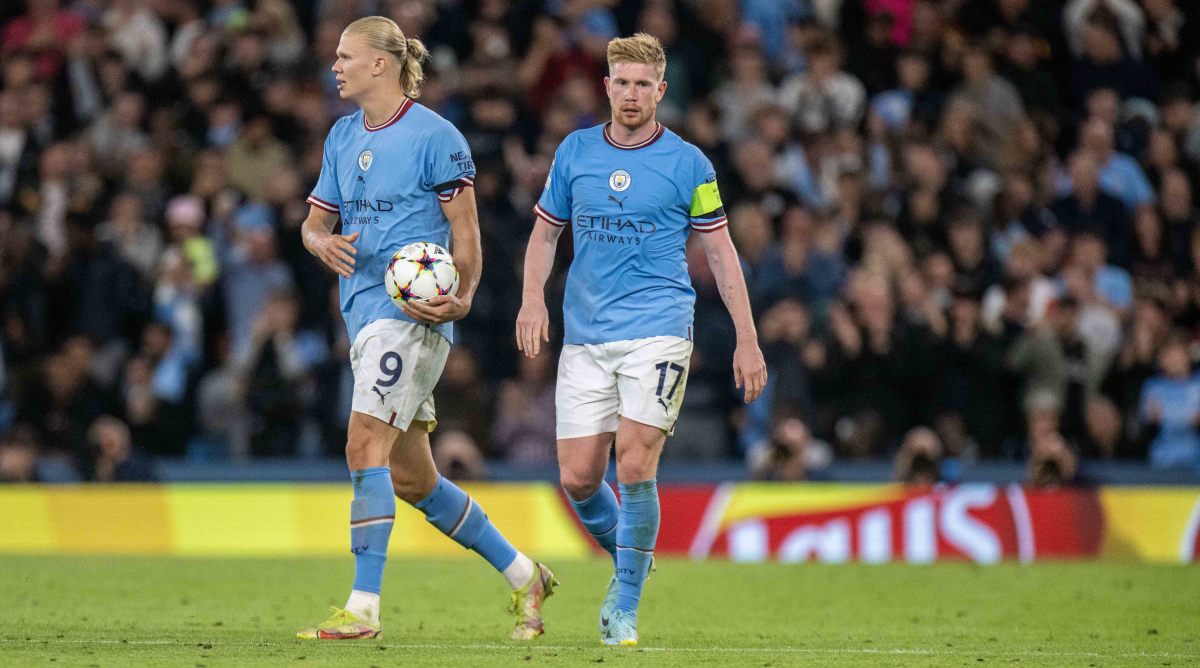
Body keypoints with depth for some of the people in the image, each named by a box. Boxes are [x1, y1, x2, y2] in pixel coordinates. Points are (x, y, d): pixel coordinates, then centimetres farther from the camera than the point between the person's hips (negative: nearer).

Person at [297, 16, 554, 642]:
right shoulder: (342, 137, 15)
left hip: (412, 313, -8)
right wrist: (319, 240, -6)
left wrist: (461, 298, -21)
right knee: (411, 478, 10)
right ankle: (522, 575, 24)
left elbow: (466, 229, -6)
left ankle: (363, 607, -20)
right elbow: (315, 220, 18)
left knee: (365, 448, -19)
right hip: (365, 311, 8)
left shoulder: (434, 136, -7)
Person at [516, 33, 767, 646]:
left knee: (635, 467, -15)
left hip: (658, 331, -3)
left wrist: (747, 339, 2)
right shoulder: (575, 152, 8)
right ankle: (629, 560, 27)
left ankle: (625, 606, -1)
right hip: (585, 336, 3)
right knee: (577, 477, -2)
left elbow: (720, 250, 6)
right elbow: (546, 231, 17)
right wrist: (533, 298, -1)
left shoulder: (687, 163, 1)